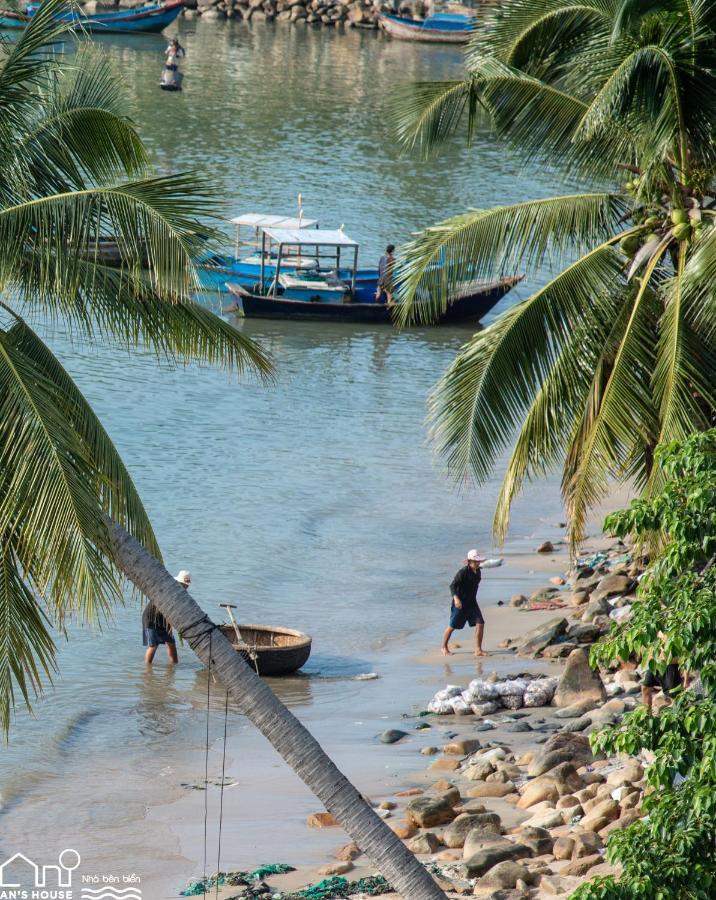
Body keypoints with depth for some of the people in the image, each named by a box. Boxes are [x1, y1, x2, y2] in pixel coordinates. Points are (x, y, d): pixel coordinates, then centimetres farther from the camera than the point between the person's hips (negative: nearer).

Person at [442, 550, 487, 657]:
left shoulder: (477, 572, 4)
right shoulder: (463, 572, -20)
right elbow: (452, 586, -26)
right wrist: (456, 598, -40)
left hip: (472, 603, 6)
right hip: (460, 603, -6)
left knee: (480, 624, -7)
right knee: (452, 626, 7)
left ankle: (478, 650, -2)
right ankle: (444, 647, 27)